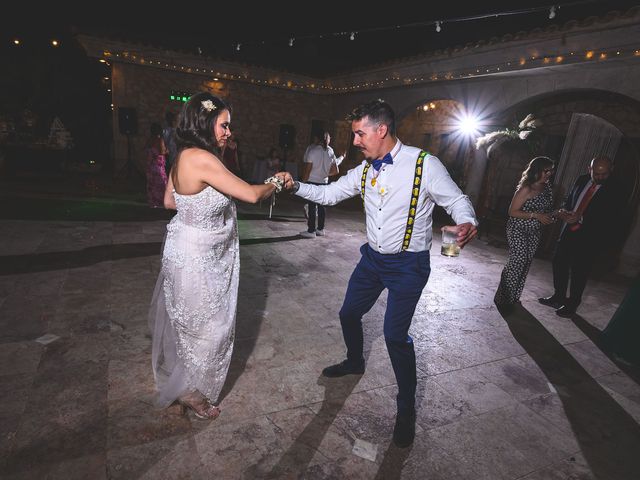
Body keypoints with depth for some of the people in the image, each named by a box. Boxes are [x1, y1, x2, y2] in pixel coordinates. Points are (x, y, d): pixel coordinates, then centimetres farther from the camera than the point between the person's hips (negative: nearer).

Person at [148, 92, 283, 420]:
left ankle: (180, 381, 48)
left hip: (187, 247, 10)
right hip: (197, 257, -10)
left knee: (186, 321, 25)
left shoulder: (183, 156, 4)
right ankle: (191, 392, 30)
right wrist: (275, 182, -5)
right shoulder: (203, 159, -25)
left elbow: (169, 201, 13)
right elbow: (251, 195, -23)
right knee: (207, 324, 8)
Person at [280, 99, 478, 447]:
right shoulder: (364, 170, 2)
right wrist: (296, 187, -8)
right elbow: (328, 194, 7)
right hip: (373, 258, 7)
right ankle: (355, 362, 49)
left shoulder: (424, 164, -16)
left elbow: (456, 200, -10)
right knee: (349, 314, 17)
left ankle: (406, 407, 20)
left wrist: (466, 222, -32)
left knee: (395, 334, -7)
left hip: (408, 264, -6)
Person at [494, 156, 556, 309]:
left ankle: (513, 298, 21)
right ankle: (503, 298, 2)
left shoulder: (547, 187, 6)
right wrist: (535, 215, -21)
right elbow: (512, 211, -16)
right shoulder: (526, 189, -15)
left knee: (526, 263, 9)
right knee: (518, 261, -10)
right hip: (518, 230, -7)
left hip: (535, 232, 7)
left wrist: (550, 215, 0)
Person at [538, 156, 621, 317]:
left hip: (588, 238, -5)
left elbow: (610, 221, -17)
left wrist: (581, 218, -26)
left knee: (579, 273, 7)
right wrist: (564, 210, -8)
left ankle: (572, 305, 26)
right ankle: (558, 297, 36)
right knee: (559, 263, 16)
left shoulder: (613, 192, -13)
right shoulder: (582, 180, 3)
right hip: (568, 231, 6)